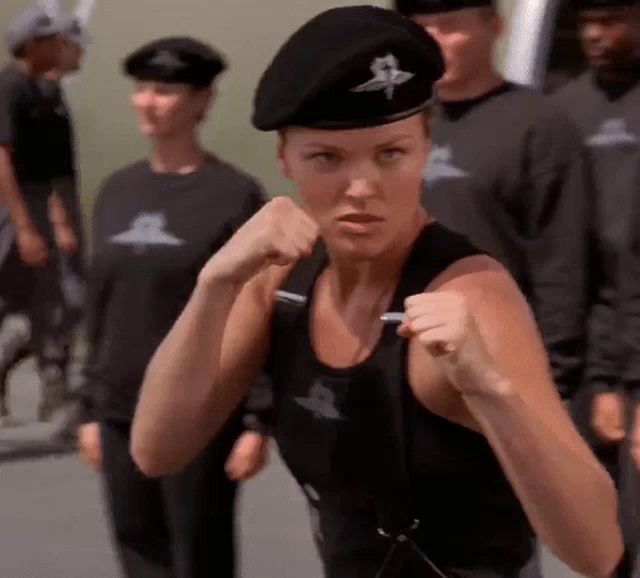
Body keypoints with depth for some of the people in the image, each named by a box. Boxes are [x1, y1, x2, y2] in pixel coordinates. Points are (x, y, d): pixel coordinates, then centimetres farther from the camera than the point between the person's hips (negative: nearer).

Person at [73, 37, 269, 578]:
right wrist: (90, 408, 13)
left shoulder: (234, 194, -7)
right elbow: (100, 307, 14)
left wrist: (259, 421, -12)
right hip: (121, 416, 5)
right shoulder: (118, 190, 10)